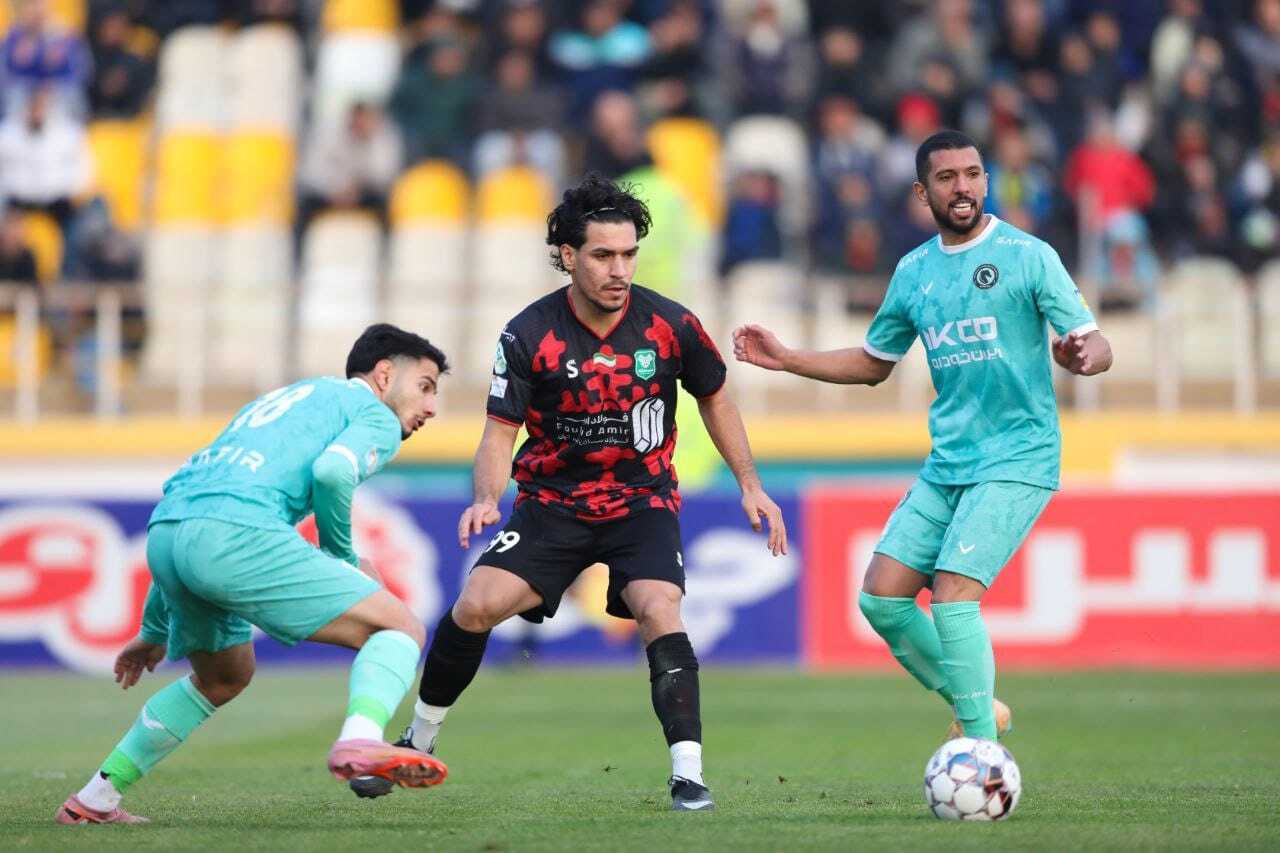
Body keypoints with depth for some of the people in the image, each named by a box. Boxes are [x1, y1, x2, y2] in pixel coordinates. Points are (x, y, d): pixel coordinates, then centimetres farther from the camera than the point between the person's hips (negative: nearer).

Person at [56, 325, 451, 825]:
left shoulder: (279, 401, 38)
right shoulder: (376, 415, 14)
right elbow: (331, 470, -11)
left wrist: (154, 632, 43)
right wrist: (341, 554, 7)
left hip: (163, 533, 8)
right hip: (239, 532, -8)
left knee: (225, 677, 32)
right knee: (400, 628, -3)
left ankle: (92, 801, 32)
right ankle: (360, 740, -32)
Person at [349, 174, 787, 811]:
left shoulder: (669, 324, -10)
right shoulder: (529, 335, -12)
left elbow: (714, 399, 9)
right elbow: (500, 433, -7)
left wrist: (750, 485, 5)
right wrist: (486, 499, -27)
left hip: (643, 501, 0)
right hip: (553, 501, 0)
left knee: (659, 612, -26)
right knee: (475, 606, -16)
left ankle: (688, 775, -24)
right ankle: (418, 741, 7)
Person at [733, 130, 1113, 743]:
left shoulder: (1028, 256, -6)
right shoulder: (914, 271, 11)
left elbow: (1097, 346, -10)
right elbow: (873, 363, 25)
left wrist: (1083, 355, -33)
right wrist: (784, 360, 15)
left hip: (1016, 460, -7)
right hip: (946, 463, 7)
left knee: (953, 594, -20)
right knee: (881, 598, -1)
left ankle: (985, 749, -10)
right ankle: (978, 707, 17)